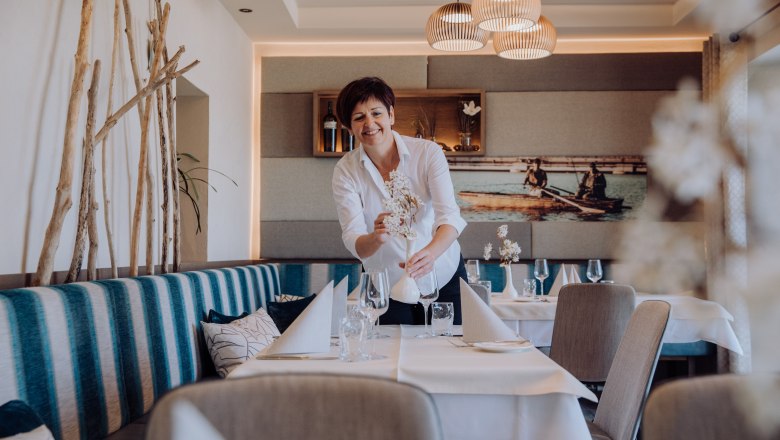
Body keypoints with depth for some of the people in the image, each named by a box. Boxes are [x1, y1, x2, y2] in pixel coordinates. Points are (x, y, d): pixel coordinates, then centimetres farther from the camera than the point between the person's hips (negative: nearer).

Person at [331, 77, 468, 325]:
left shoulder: (428, 152, -14)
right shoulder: (345, 171, -11)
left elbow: (449, 216, -25)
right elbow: (353, 241, -19)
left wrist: (430, 253, -46)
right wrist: (376, 238, -42)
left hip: (444, 276, 0)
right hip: (388, 289, 1)